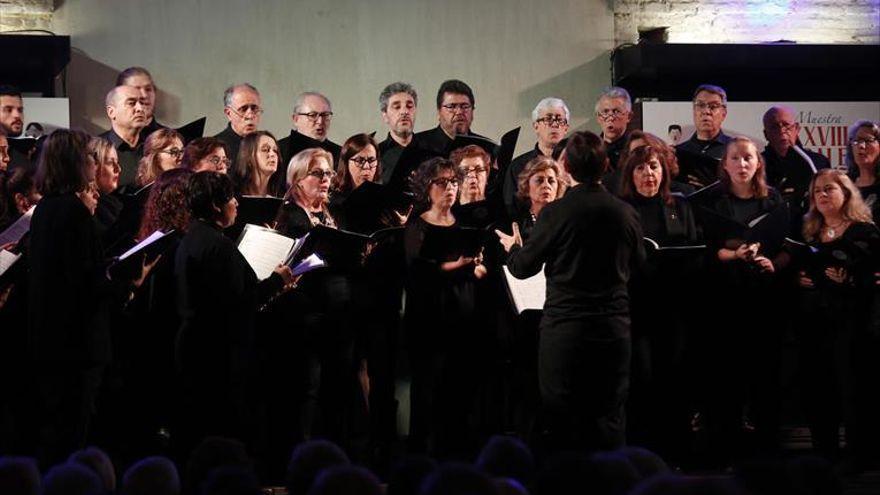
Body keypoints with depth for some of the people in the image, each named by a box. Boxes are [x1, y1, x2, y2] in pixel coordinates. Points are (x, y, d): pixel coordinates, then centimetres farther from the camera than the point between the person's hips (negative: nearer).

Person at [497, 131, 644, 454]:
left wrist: (513, 248, 21)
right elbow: (638, 264, 14)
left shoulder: (556, 213, -11)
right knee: (609, 417, 8)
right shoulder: (626, 213, -1)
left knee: (562, 419, 4)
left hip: (565, 327, -3)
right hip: (614, 328, 3)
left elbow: (523, 267, -1)